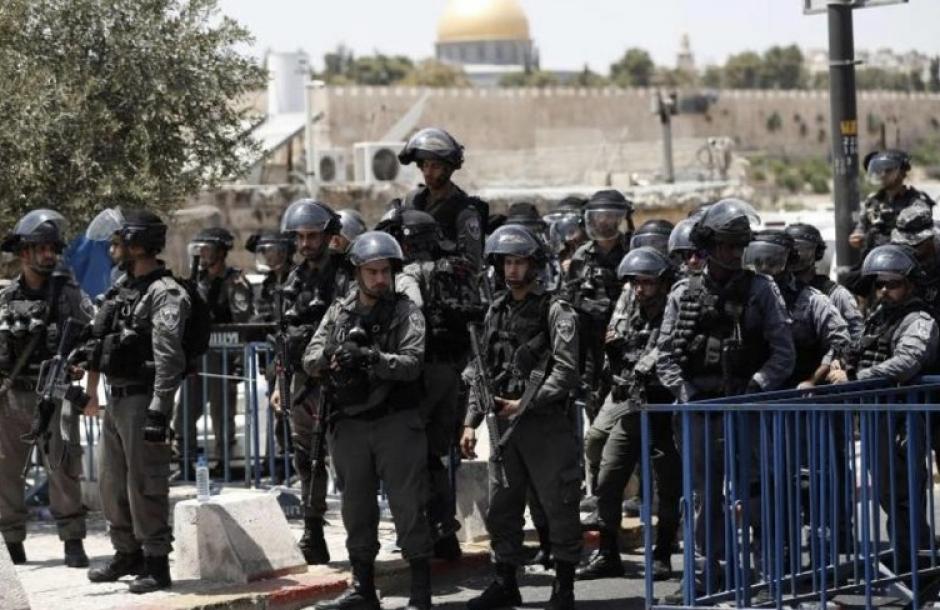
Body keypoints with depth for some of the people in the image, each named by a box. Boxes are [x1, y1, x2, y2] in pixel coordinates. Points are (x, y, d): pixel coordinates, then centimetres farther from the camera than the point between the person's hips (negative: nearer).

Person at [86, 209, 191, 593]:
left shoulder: (165, 294, -13)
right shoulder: (122, 289, 15)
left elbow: (168, 358, -20)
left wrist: (159, 410, -24)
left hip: (142, 400, -9)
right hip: (116, 399, 9)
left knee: (144, 485, -6)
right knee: (111, 482, 16)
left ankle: (157, 565, 2)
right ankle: (128, 554, 29)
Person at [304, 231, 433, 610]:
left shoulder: (406, 313, -1)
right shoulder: (339, 313, 11)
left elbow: (412, 362, -14)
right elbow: (310, 360, 4)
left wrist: (370, 357, -28)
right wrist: (332, 358, -18)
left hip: (396, 422, -4)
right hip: (349, 424, 4)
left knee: (409, 507, -5)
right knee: (356, 508, 12)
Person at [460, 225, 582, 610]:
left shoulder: (555, 312, -4)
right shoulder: (495, 313, 14)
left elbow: (566, 372, -13)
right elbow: (482, 371, 16)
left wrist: (525, 403, -16)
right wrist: (472, 422, 9)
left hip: (546, 423, -6)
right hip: (504, 423, 6)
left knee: (559, 505, -2)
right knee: (501, 506, 9)